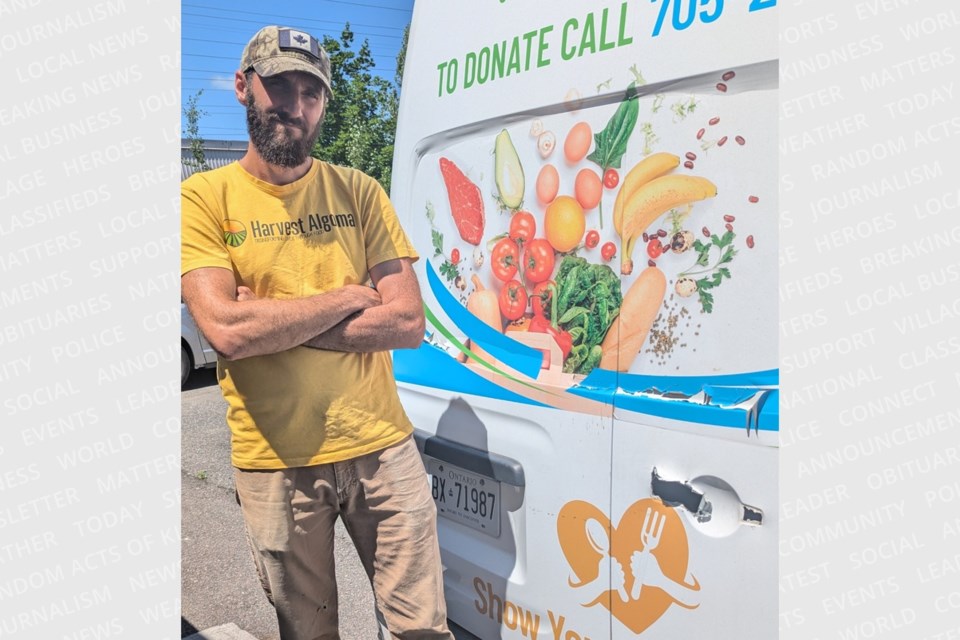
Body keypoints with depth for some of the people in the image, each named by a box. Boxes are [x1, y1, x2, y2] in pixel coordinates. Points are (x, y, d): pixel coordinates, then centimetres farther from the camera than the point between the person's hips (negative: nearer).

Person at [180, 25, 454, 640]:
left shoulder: (360, 192, 4)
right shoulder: (204, 196, -2)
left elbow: (408, 322, -6)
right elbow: (227, 330, -18)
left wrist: (271, 320, -12)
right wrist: (350, 296, -10)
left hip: (383, 446, 2)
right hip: (276, 463, -1)